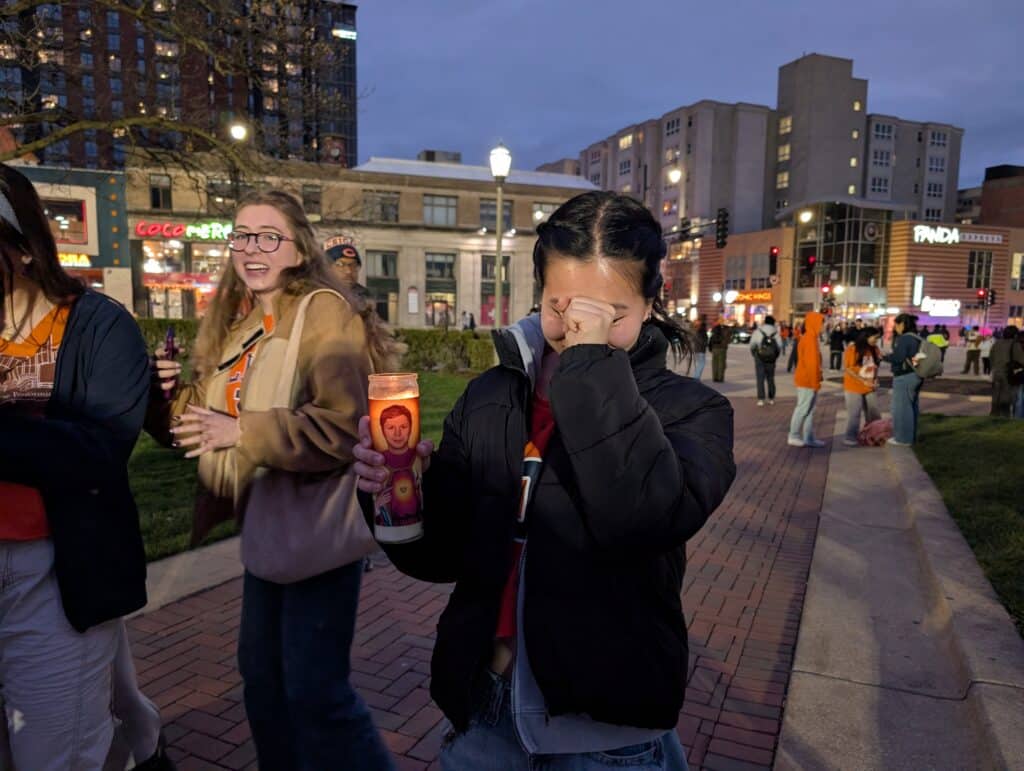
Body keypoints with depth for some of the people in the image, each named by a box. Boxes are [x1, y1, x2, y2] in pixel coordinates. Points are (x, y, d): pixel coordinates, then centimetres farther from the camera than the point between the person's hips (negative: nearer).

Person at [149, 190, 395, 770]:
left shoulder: (324, 311, -15)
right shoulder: (236, 322, 10)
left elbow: (341, 425, -25)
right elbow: (211, 419, 13)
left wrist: (244, 432, -25)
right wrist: (171, 396, -5)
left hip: (318, 523, -8)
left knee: (314, 688, 1)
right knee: (262, 673, 22)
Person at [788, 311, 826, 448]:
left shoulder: (809, 338, 13)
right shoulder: (810, 339, -17)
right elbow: (811, 362, -20)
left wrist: (815, 380, 18)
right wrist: (814, 382, -18)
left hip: (807, 380, 10)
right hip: (808, 380, -10)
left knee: (809, 410, 11)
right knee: (803, 409, -3)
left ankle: (808, 438, 15)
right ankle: (793, 437, 4)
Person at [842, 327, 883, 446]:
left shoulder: (874, 349, 3)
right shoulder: (852, 349, -12)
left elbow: (876, 366, 15)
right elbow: (847, 369, -13)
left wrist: (875, 380, 0)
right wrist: (863, 381, -17)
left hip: (870, 388, 5)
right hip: (854, 388, -5)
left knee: (874, 414, 8)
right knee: (854, 414, -2)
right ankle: (850, 438, 8)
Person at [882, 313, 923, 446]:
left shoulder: (904, 338, -17)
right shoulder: (917, 339, 12)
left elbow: (898, 357, -22)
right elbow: (909, 356, 13)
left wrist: (884, 356, -8)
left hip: (904, 377, -10)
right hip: (915, 375, 10)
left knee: (901, 407, -1)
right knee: (912, 406, 17)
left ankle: (903, 438, 5)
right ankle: (911, 436, 27)